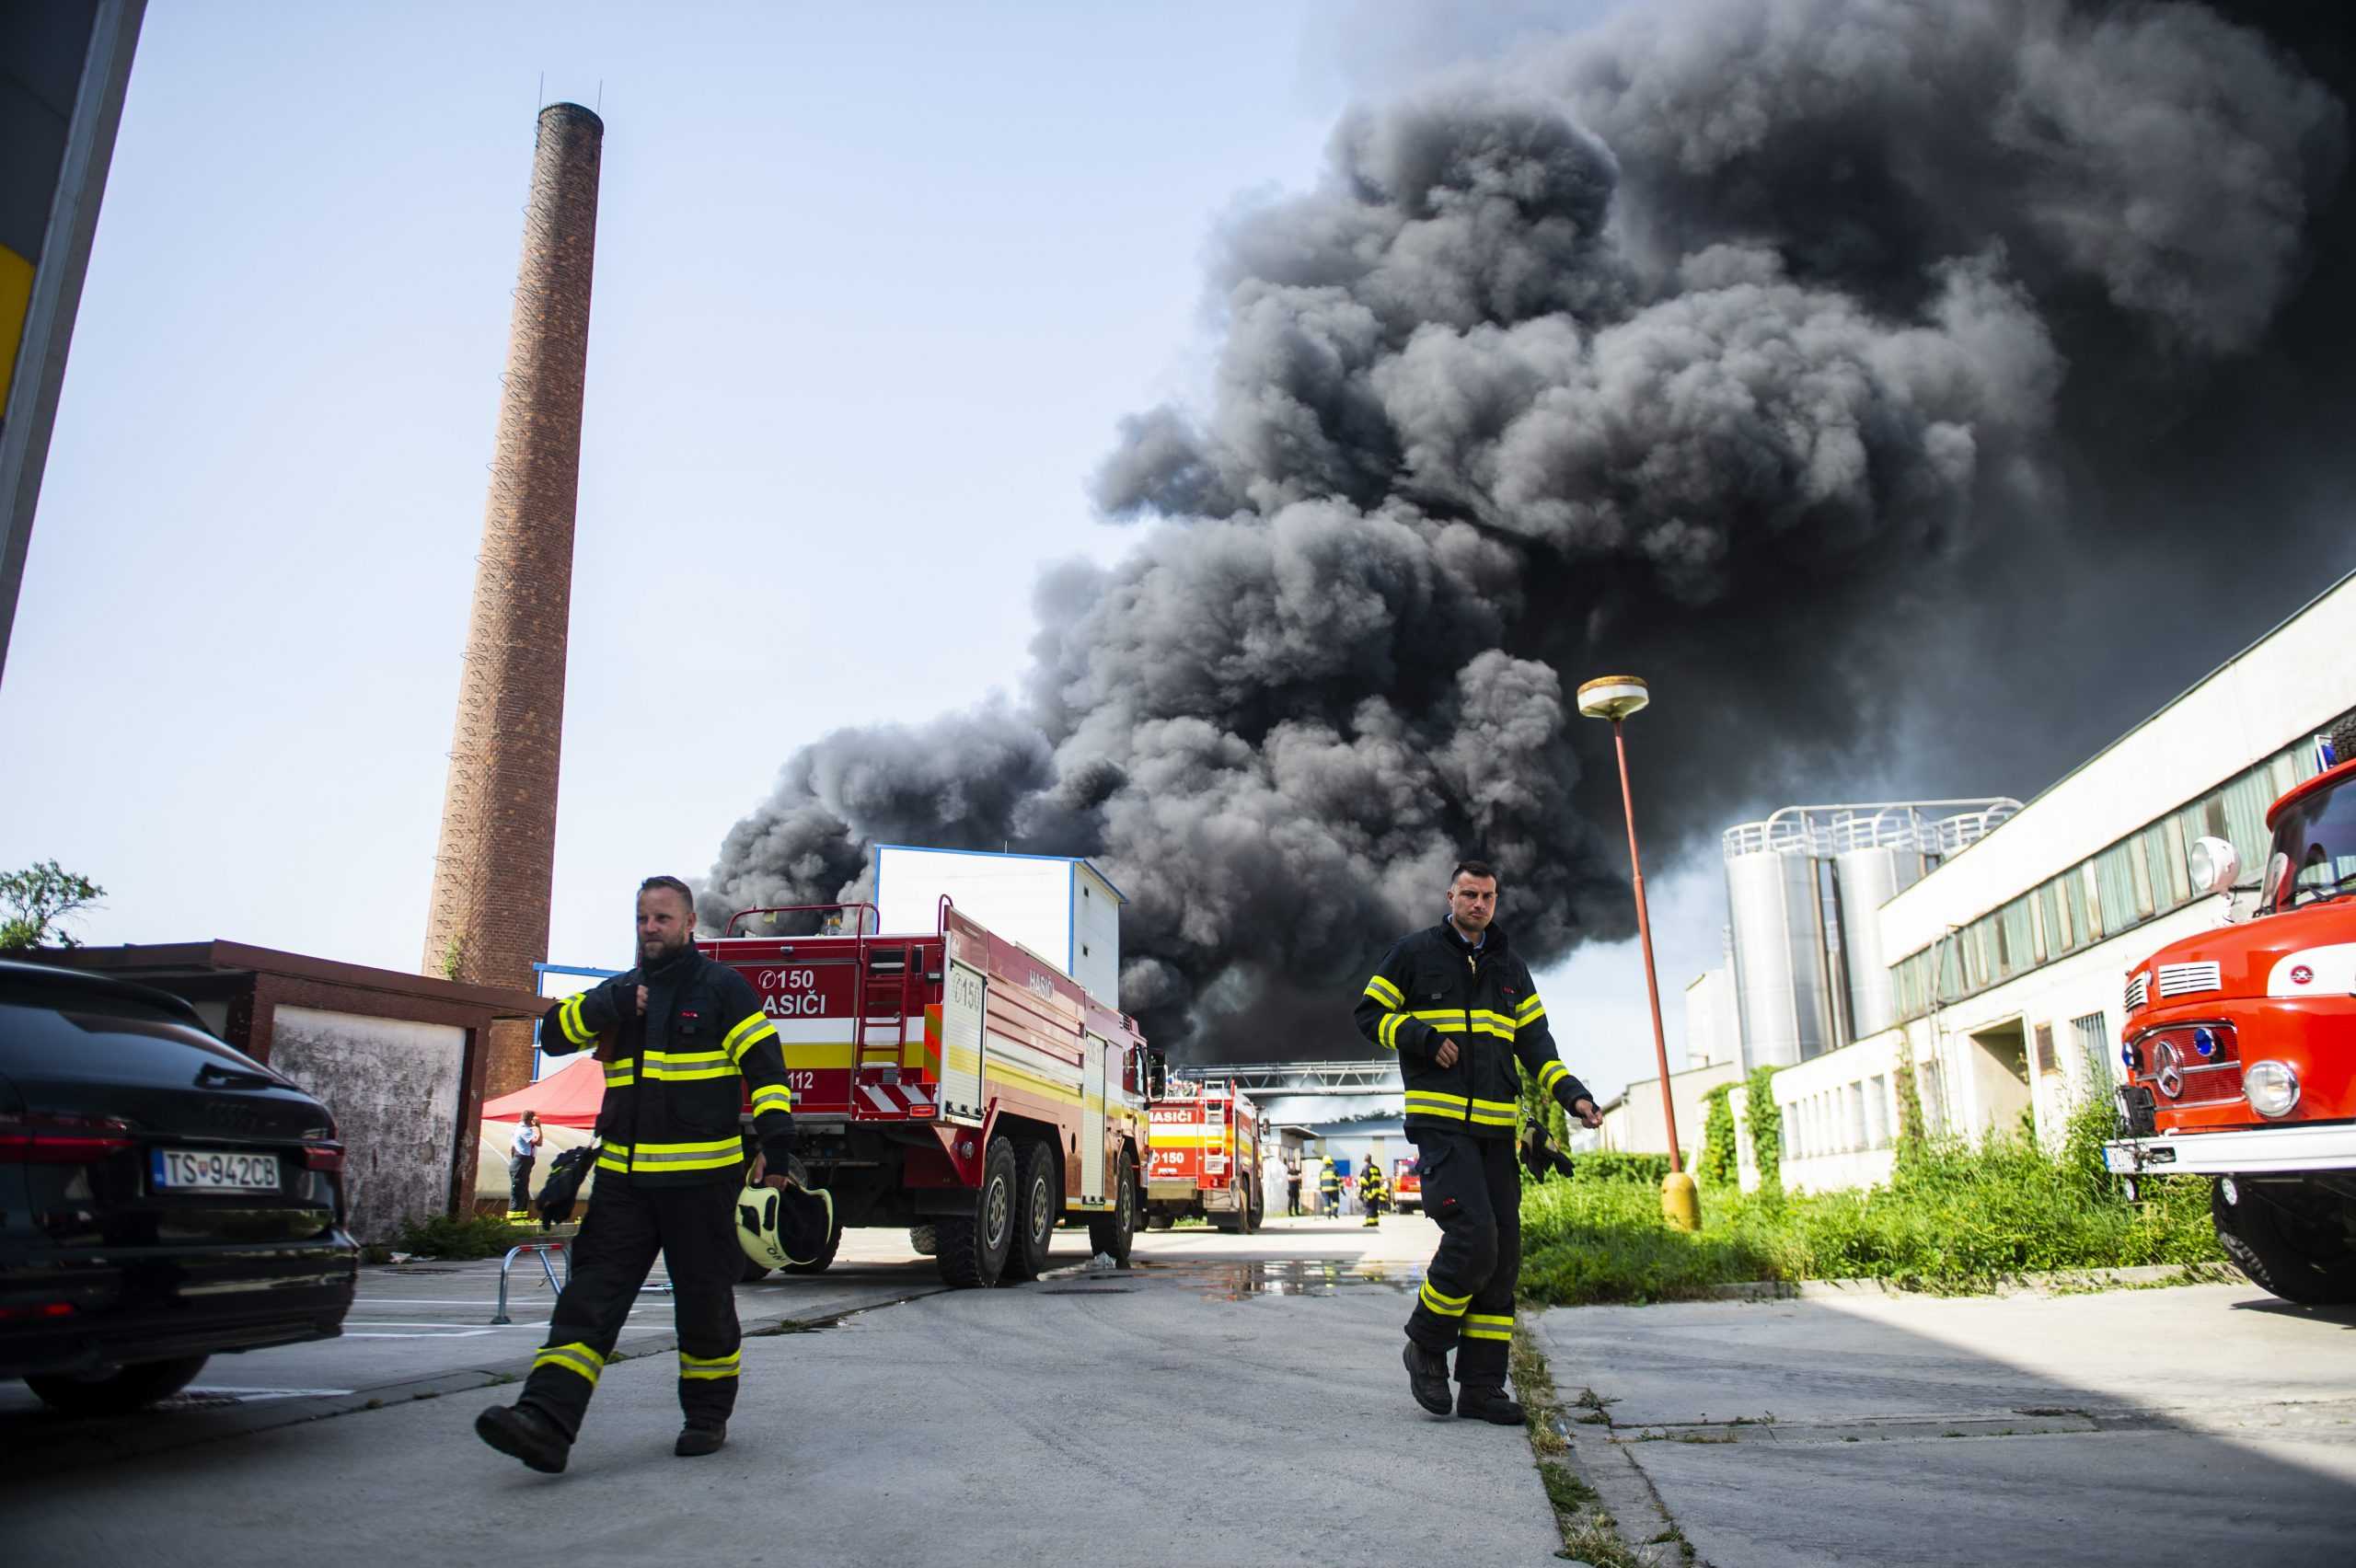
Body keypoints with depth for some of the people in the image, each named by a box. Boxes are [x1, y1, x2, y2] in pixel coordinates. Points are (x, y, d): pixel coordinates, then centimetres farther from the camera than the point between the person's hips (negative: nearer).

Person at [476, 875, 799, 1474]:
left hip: (701, 1178, -5)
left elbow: (767, 1069, -7)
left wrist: (775, 1145, -15)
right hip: (624, 1177, 5)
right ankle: (546, 1423, -8)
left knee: (704, 1300, 5)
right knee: (590, 1295, -4)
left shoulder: (722, 987, -2)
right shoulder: (621, 991, 15)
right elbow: (555, 1031, 6)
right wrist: (609, 1007, -10)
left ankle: (708, 1416, 20)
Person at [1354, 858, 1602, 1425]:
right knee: (1472, 1237, -19)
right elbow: (1370, 1014, 4)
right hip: (1440, 1122, -6)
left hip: (1496, 1128, 6)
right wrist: (1423, 1038, -12)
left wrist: (1572, 1093, -2)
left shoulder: (1509, 967, 17)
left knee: (1502, 1254, 3)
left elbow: (1535, 1041, 14)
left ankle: (1481, 1385, 11)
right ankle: (1426, 1345, 4)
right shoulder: (1415, 951, 3)